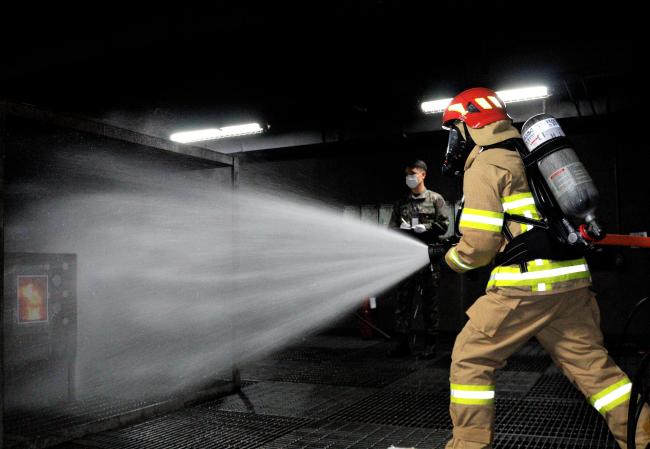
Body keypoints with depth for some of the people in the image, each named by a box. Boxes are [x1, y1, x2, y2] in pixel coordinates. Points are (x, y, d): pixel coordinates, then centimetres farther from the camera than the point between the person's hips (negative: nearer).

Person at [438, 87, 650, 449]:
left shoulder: (484, 165, -4)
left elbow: (480, 244, -11)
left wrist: (452, 259, 9)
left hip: (526, 286, -8)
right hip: (572, 281, 8)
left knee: (471, 359, 5)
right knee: (592, 364, 15)